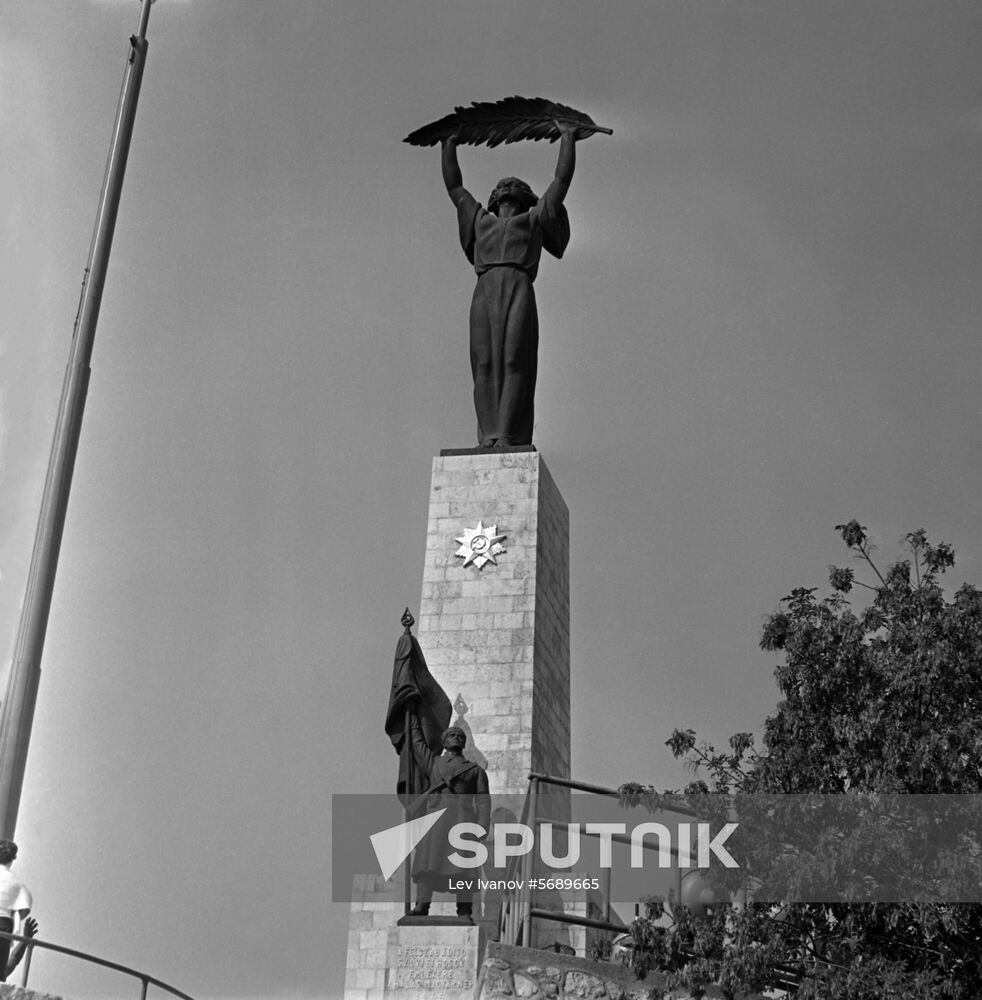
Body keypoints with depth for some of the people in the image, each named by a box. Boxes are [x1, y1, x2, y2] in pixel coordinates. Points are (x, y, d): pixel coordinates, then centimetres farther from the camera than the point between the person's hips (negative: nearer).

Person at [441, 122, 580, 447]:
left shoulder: (535, 220, 30)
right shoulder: (481, 221, 33)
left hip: (519, 292, -1)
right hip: (484, 295, 1)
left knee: (514, 362, -13)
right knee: (485, 366, -11)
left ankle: (508, 437, -24)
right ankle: (488, 436, -20)